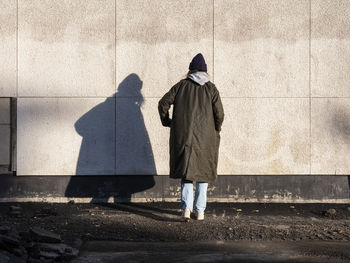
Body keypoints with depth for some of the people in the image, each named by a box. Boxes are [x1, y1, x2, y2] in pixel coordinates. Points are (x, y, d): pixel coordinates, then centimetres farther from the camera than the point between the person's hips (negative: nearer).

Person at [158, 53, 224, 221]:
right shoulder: (211, 88, 1)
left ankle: (186, 208, -9)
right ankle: (200, 211, 12)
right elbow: (219, 113, -6)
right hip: (205, 138, 0)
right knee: (203, 171, 12)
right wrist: (216, 129, 11)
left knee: (186, 171, 8)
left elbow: (163, 103, -2)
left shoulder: (181, 85, 4)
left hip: (183, 136, 0)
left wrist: (167, 122, 12)